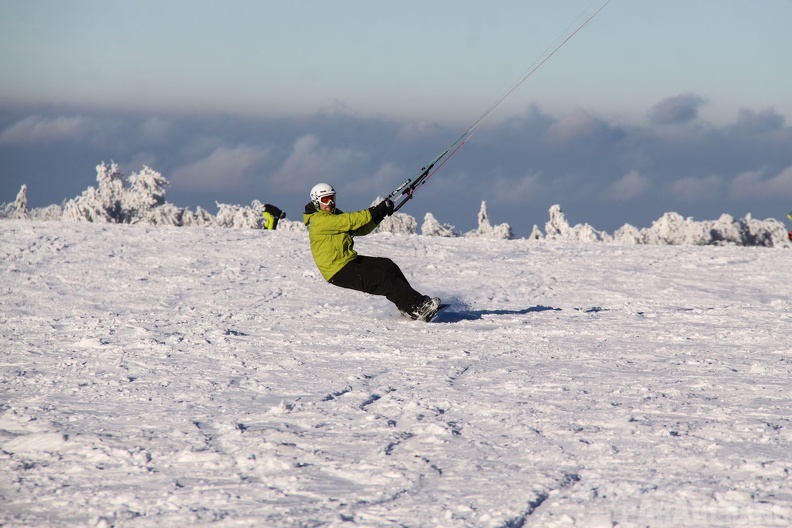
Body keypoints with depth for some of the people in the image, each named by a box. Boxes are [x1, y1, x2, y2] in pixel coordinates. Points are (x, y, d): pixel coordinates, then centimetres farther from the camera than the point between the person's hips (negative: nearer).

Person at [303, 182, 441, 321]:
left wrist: (379, 215, -8)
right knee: (383, 279, -17)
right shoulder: (318, 220, -13)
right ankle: (418, 309, -18)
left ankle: (408, 305, -6)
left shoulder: (335, 215, 16)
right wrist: (375, 212, -21)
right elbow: (350, 221, -20)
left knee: (387, 265, -5)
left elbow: (361, 229, 7)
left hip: (349, 260, 9)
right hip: (339, 272, -9)